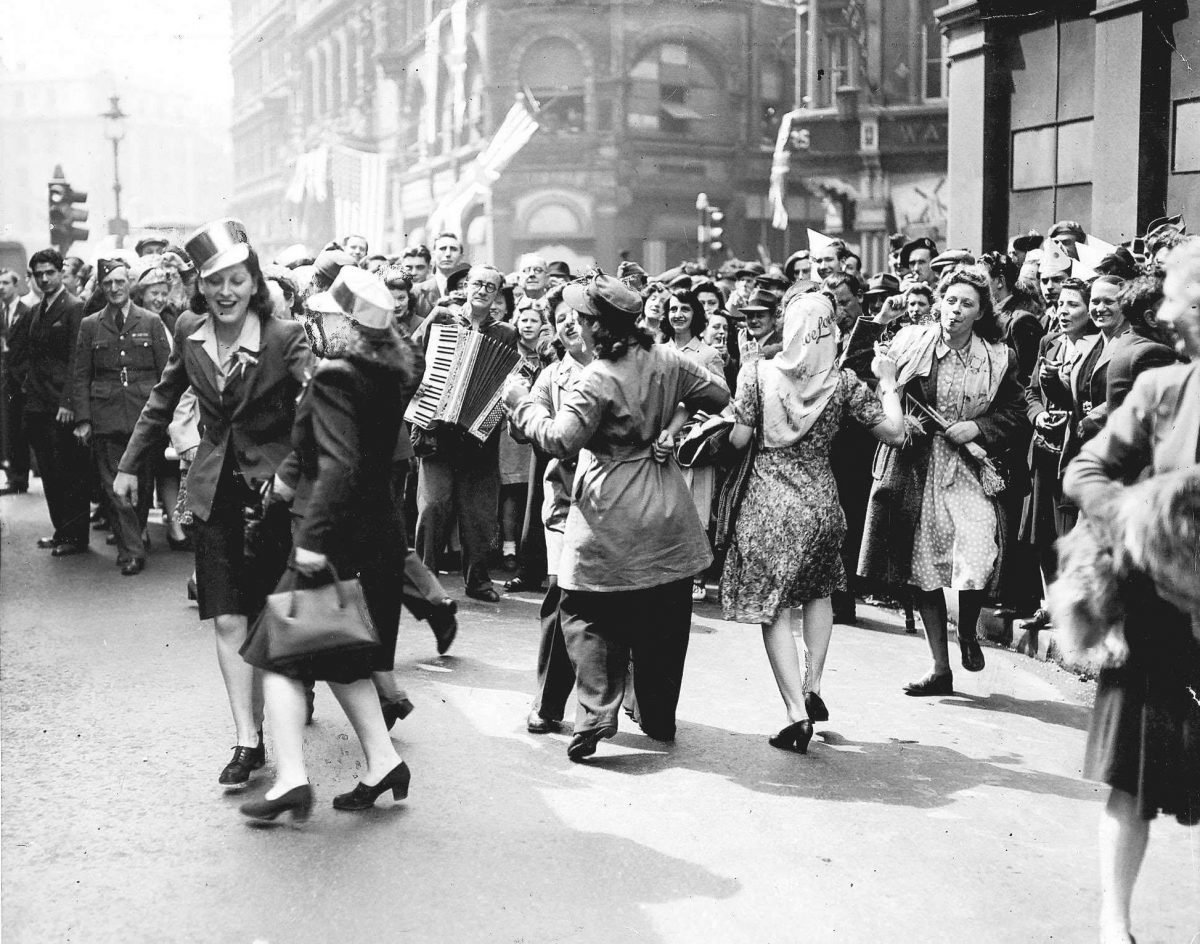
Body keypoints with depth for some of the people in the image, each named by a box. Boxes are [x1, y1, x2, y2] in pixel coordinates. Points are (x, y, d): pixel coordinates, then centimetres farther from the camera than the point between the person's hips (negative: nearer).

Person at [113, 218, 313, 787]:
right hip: (216, 490, 4)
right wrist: (131, 463, 18)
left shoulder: (285, 338, -13)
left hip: (273, 484, -3)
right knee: (228, 621, -2)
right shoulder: (189, 331, 1)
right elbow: (164, 399, 15)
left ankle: (258, 726, 22)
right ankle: (247, 741, 0)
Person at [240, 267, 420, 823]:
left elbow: (340, 465, -25)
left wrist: (314, 538, -26)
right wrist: (293, 471, 20)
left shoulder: (335, 376, -16)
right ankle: (381, 762, 16)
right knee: (342, 659, 19)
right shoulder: (390, 374, 8)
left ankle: (291, 777, -7)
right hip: (382, 531, 8)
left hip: (336, 536, -8)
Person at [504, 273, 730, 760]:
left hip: (610, 523, -6)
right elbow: (719, 396, 9)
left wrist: (522, 402, -10)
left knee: (587, 616, 6)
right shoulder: (666, 359, 0)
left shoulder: (598, 379, -18)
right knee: (664, 620, 15)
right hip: (666, 518, 6)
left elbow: (560, 439, -23)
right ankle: (660, 719, 25)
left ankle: (595, 716, -6)